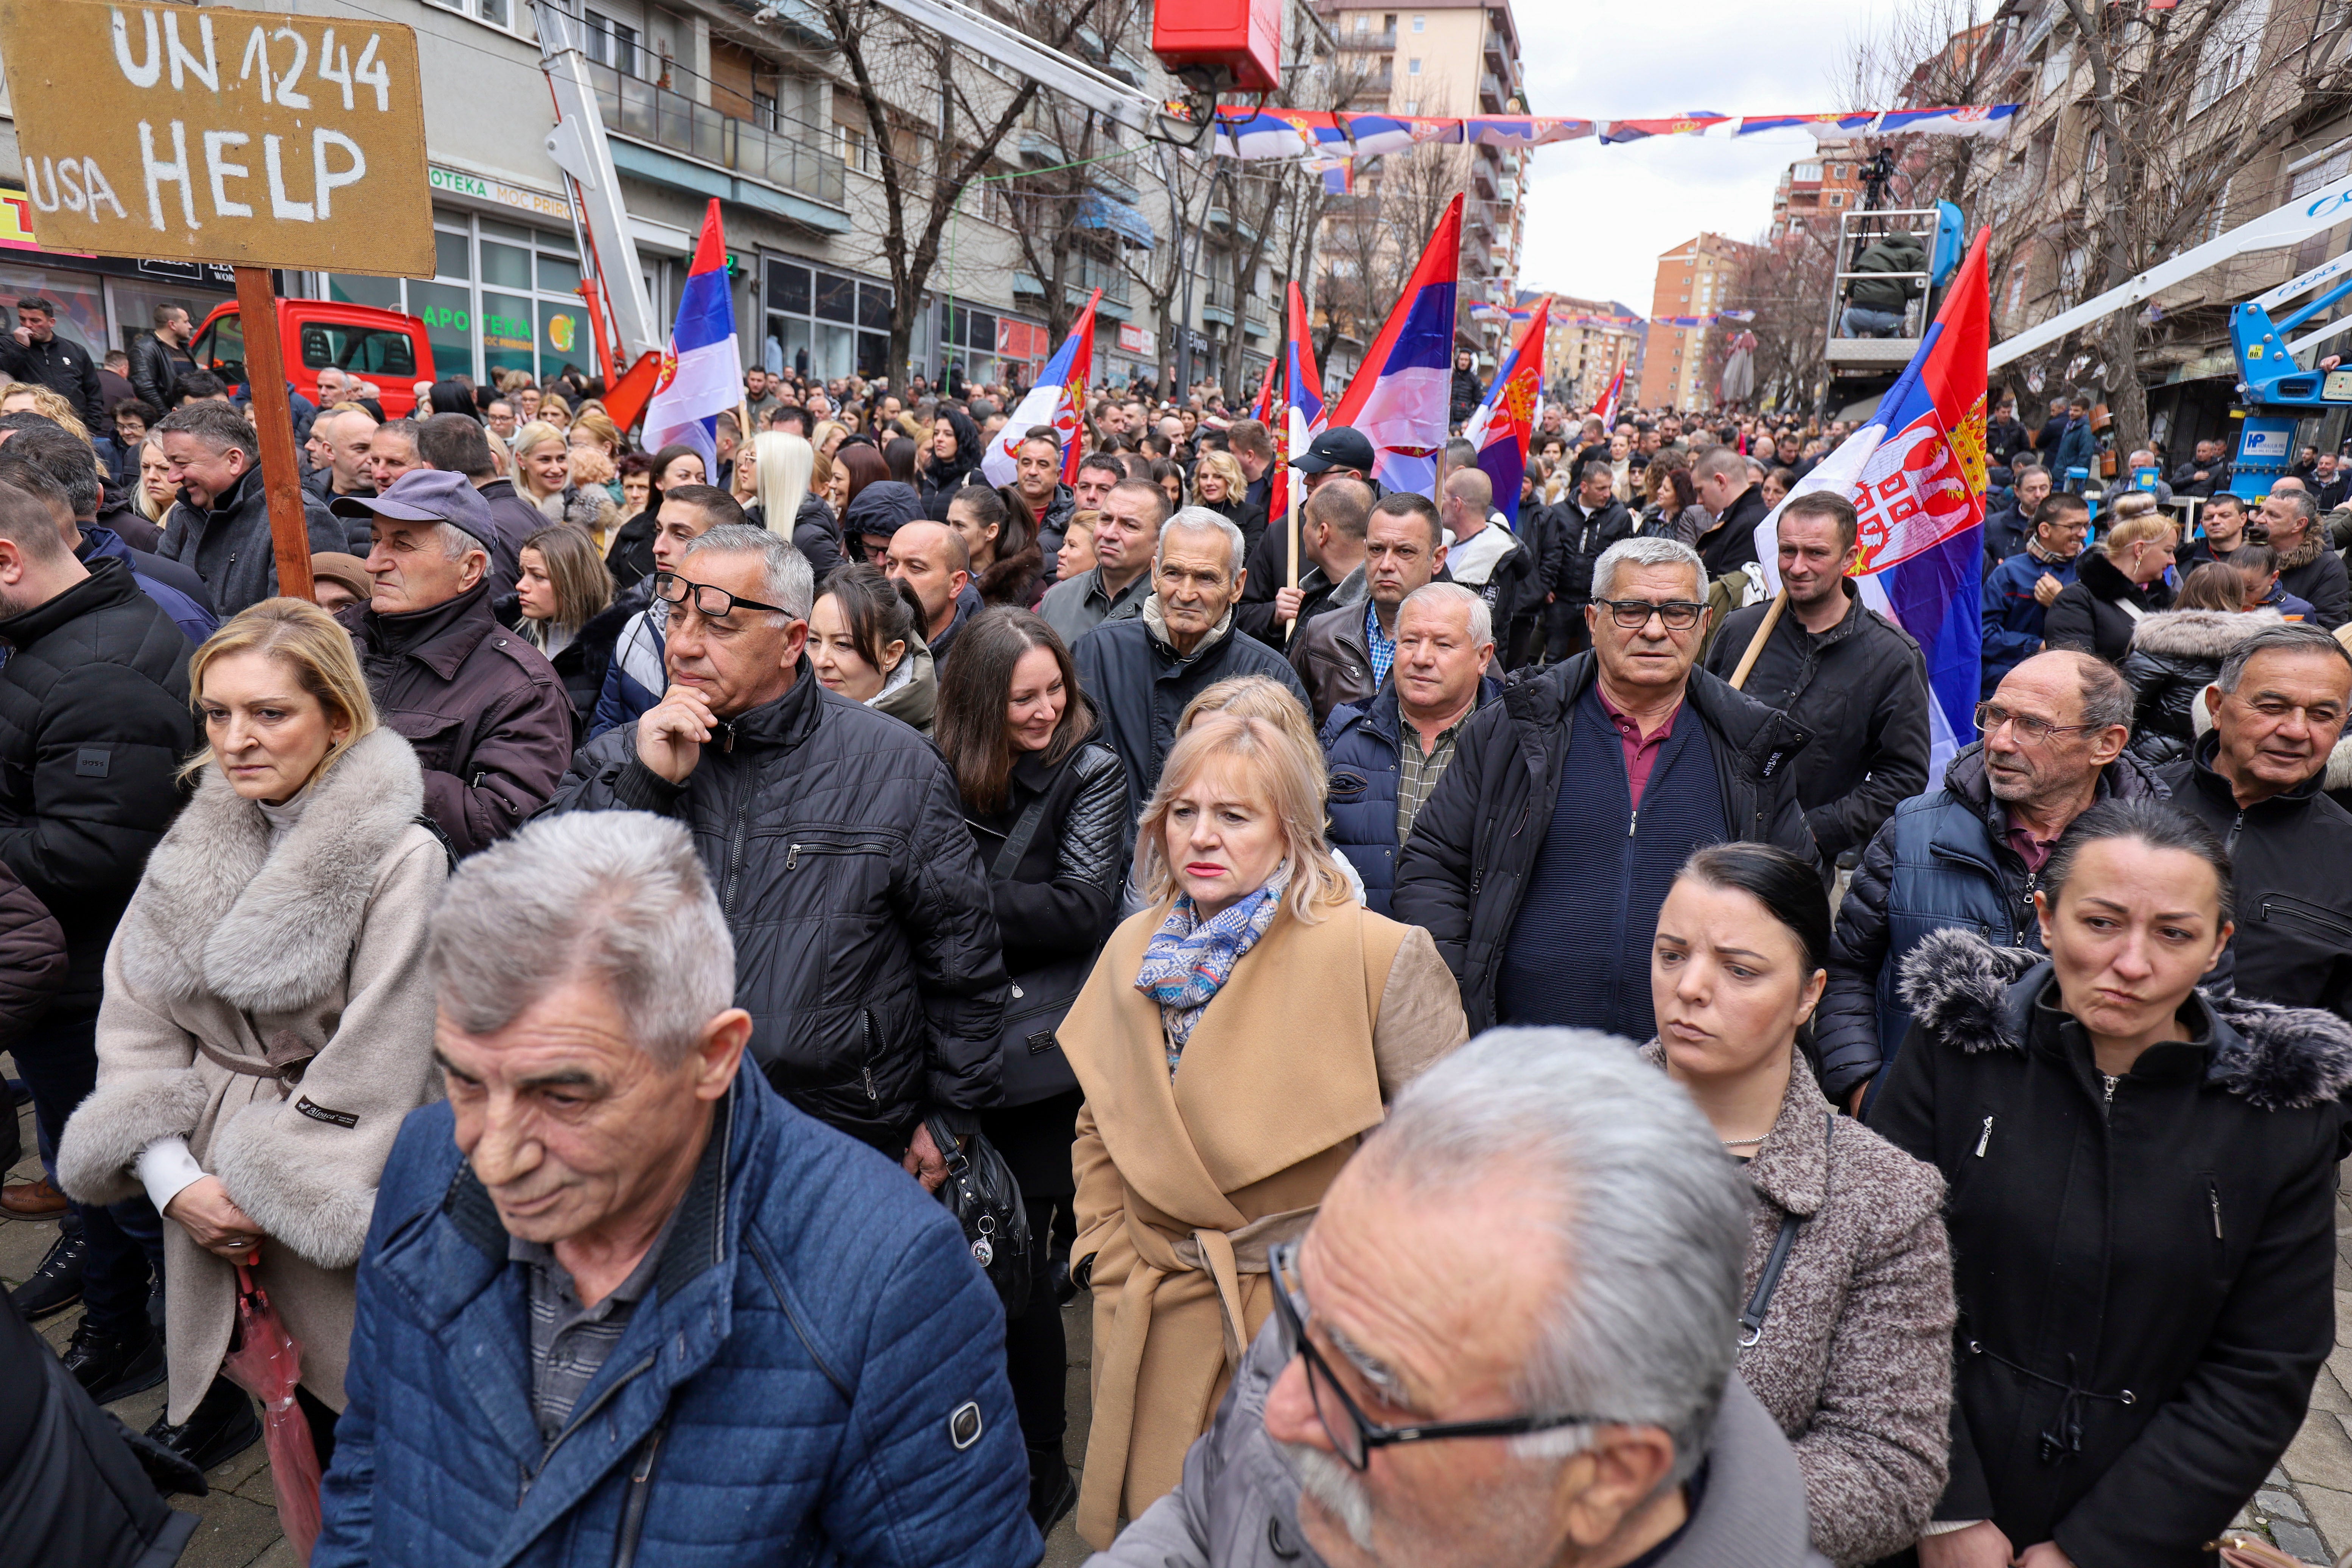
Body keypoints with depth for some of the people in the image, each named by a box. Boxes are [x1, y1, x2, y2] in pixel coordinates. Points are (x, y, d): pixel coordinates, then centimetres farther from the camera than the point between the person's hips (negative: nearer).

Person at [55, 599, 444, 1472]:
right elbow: (135, 1012, 1)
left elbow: (373, 1066, -17)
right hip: (199, 1167, 5)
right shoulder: (198, 838, 2)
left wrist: (276, 1200, -12)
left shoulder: (402, 859, -18)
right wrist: (172, 1176, -7)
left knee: (341, 1417, 6)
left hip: (330, 1185, -5)